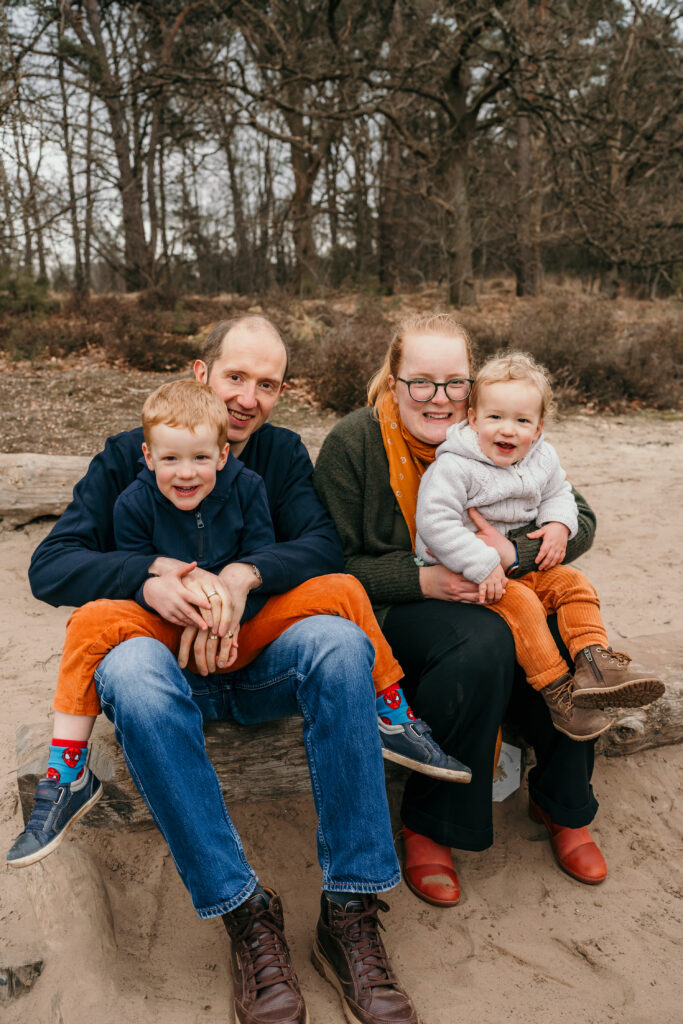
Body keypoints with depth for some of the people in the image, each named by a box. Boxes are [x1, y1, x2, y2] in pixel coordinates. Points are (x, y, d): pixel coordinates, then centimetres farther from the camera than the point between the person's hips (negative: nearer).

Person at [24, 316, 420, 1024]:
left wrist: (243, 574, -25)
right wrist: (151, 576, -24)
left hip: (256, 658, 2)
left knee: (341, 641, -30)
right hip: (166, 657, -1)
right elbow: (49, 566, -5)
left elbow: (324, 545, -5)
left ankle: (349, 912, -26)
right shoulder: (129, 455, 5)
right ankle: (244, 913, -27)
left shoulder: (283, 453, 11)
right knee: (131, 671, -36)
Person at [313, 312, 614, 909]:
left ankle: (562, 801, 5)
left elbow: (581, 519, -1)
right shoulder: (353, 444, -9)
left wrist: (513, 552, -22)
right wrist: (423, 581, -26)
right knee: (483, 642, -34)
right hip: (388, 609, -4)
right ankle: (427, 825, -13)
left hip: (484, 597, 4)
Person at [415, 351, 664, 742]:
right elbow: (435, 522, -26)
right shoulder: (453, 466, -19)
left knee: (575, 584, -9)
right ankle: (559, 692, -21)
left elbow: (558, 493, 20)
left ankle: (595, 664, -16)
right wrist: (483, 565, -31)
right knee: (520, 605, -28)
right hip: (465, 574, -7)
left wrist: (559, 525, -4)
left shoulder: (543, 458, 3)